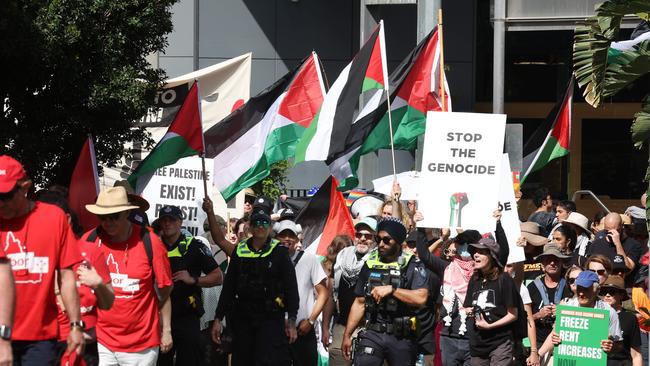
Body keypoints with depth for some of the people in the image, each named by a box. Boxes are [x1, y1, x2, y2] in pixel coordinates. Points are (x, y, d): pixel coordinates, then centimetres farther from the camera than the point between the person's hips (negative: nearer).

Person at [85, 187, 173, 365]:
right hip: (100, 341, 1)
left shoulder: (149, 242, -7)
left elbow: (164, 290, 1)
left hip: (142, 344, -1)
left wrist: (166, 330, 2)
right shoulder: (89, 240, -3)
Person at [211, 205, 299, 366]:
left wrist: (291, 321, -10)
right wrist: (218, 318, 9)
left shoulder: (279, 252, -1)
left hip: (271, 318, -4)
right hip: (243, 319, 4)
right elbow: (228, 288, 12)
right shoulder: (239, 251, 8)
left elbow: (291, 287, -3)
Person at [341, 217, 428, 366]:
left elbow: (421, 298, -17)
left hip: (402, 338, -2)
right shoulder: (369, 265, 9)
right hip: (372, 334, 2)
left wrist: (391, 289, -20)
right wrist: (347, 335, 10)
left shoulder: (412, 266, -3)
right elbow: (359, 303, 13)